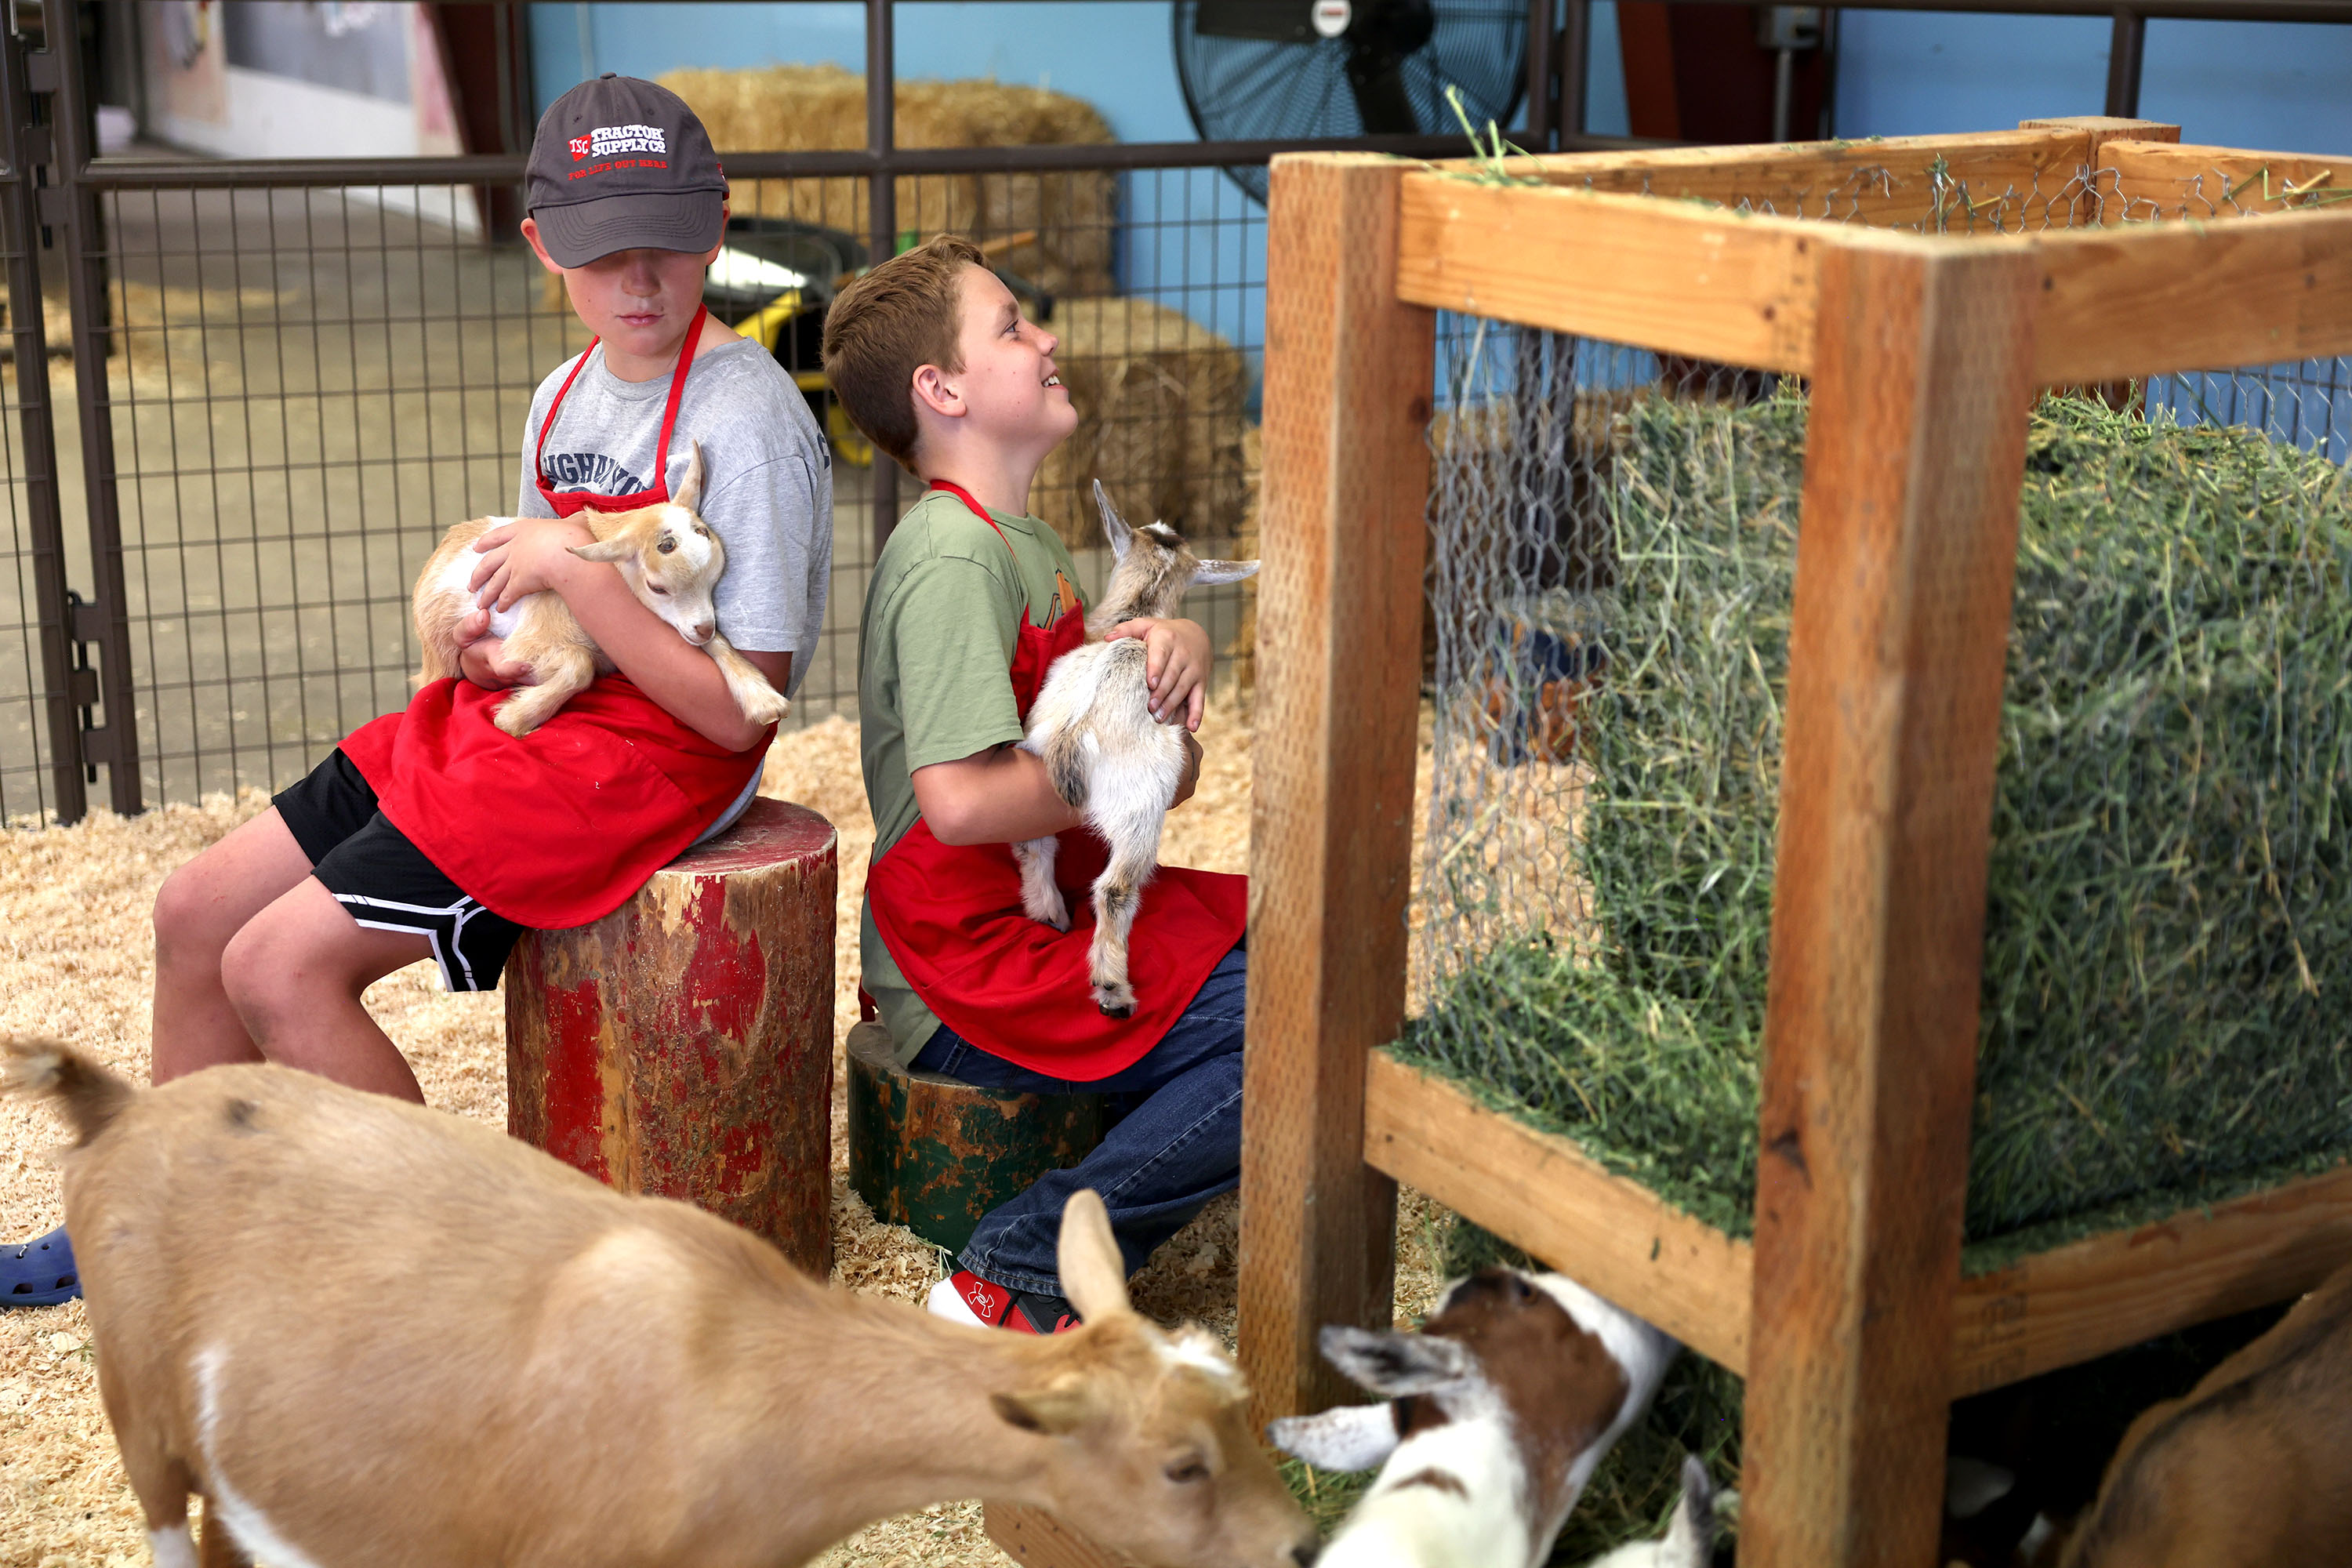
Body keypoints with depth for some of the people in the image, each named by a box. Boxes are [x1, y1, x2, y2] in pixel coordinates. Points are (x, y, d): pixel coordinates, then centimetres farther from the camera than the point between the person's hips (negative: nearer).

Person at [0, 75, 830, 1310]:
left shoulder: (745, 418, -17)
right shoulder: (565, 394, 9)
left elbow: (738, 714, -21)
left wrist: (576, 572, -21)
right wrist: (483, 638, -3)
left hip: (650, 757, -9)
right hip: (529, 710, 9)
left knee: (280, 965, -16)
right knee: (199, 907, 8)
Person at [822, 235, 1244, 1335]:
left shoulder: (1021, 540, 14)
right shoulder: (953, 556, -18)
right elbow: (962, 798, -28)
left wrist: (1179, 646, -3)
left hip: (1051, 911, 10)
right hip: (973, 977, -10)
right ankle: (1022, 1278, -14)